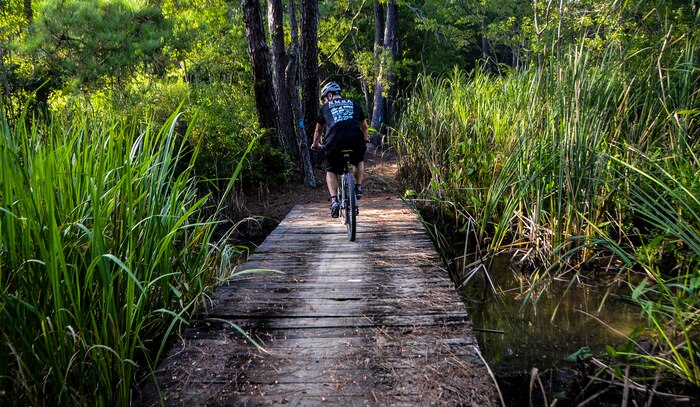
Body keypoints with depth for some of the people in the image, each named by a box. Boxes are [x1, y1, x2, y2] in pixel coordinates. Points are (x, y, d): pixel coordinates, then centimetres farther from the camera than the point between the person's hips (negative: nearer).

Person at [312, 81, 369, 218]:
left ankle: (334, 200, 0)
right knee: (359, 161, 34)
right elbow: (364, 126, 39)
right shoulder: (354, 104, 25)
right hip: (356, 142, 2)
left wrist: (316, 144, 49)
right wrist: (366, 138, 58)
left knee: (331, 172, 18)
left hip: (334, 143, -1)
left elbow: (318, 130, 31)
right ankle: (358, 188, 23)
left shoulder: (325, 108, 19)